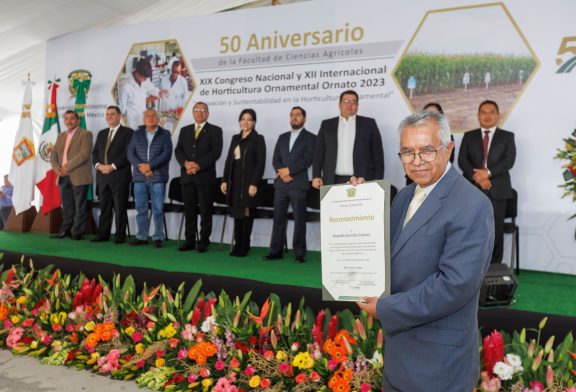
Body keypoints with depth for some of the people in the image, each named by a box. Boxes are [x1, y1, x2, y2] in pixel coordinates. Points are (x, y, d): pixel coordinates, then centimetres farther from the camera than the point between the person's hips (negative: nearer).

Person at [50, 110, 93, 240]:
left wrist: (67, 167, -16)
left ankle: (77, 232, 2)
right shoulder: (61, 136, 21)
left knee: (79, 206, -2)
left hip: (79, 176, -6)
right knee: (67, 206, 9)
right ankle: (66, 230, 16)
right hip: (63, 177, 6)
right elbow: (53, 154, 17)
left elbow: (84, 154, -13)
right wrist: (56, 167, -3)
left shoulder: (85, 134, -1)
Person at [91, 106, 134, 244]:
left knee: (120, 207, -2)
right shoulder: (101, 133, 20)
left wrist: (112, 166, -15)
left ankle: (120, 236, 4)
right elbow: (95, 153, 17)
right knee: (104, 207, 8)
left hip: (120, 176, -5)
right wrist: (98, 165, -3)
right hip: (103, 176, 6)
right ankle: (103, 234, 13)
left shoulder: (127, 132, 0)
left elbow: (128, 153, -10)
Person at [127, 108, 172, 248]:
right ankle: (141, 237, 14)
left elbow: (166, 154, -6)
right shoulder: (137, 134, 12)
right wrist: (141, 167, -10)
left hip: (158, 177, -3)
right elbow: (130, 153, 5)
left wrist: (149, 165, -14)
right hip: (139, 177, 3)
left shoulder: (165, 134, 5)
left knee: (158, 209, -1)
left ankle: (158, 237, 6)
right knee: (140, 209, 6)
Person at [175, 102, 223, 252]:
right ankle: (190, 240, 13)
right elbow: (178, 151, 8)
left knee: (205, 210, -1)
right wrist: (186, 163, -12)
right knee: (189, 210, 6)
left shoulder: (215, 130, 4)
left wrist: (199, 166, -16)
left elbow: (215, 152, -8)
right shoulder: (185, 130, 17)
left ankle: (204, 241, 6)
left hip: (205, 176, -4)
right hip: (187, 176, 4)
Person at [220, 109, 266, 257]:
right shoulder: (235, 138, 15)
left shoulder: (258, 139, -2)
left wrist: (254, 184, -16)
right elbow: (229, 160, 14)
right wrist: (224, 180, 6)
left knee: (247, 213, -2)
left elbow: (260, 163, -9)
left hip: (248, 182, -5)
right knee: (236, 213, 8)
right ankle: (237, 244, 15)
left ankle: (244, 246, 6)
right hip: (234, 181, 5)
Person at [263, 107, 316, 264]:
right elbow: (275, 159, 11)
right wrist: (281, 172, -8)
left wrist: (288, 170, -12)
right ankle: (276, 250, 10)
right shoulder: (282, 137, 18)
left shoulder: (310, 138, 4)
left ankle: (299, 253, 4)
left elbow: (307, 160, -8)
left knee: (299, 219, -2)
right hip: (281, 183, 5)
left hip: (298, 184, -4)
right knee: (278, 218, 5)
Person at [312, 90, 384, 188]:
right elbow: (319, 153, 11)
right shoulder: (327, 125, 14)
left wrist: (378, 181, 1)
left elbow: (378, 154, 7)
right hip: (333, 182, 1)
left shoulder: (369, 124, 10)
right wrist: (316, 176, 1)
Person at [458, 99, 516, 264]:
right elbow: (462, 160, 1)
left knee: (496, 231, 0)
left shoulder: (507, 136, 11)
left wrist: (488, 172, -17)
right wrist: (476, 176, -15)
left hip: (497, 190, -1)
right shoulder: (469, 136, 13)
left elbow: (509, 160, -3)